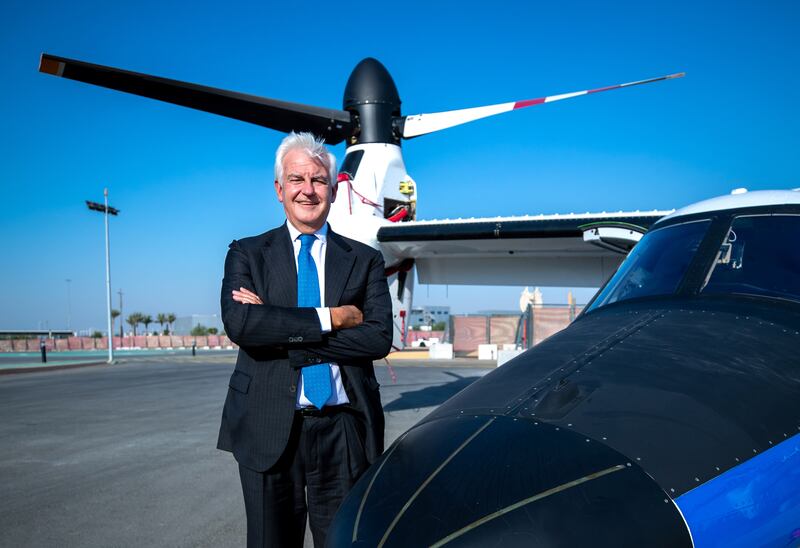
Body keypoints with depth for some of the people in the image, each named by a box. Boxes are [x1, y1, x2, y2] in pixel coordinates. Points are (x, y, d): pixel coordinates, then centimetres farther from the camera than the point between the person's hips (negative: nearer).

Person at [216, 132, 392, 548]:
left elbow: (379, 338, -8)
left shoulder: (365, 260, 7)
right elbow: (238, 323, -13)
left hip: (344, 431, 1)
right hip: (268, 430, 0)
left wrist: (277, 329, -14)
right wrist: (330, 317, -15)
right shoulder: (247, 254, 5)